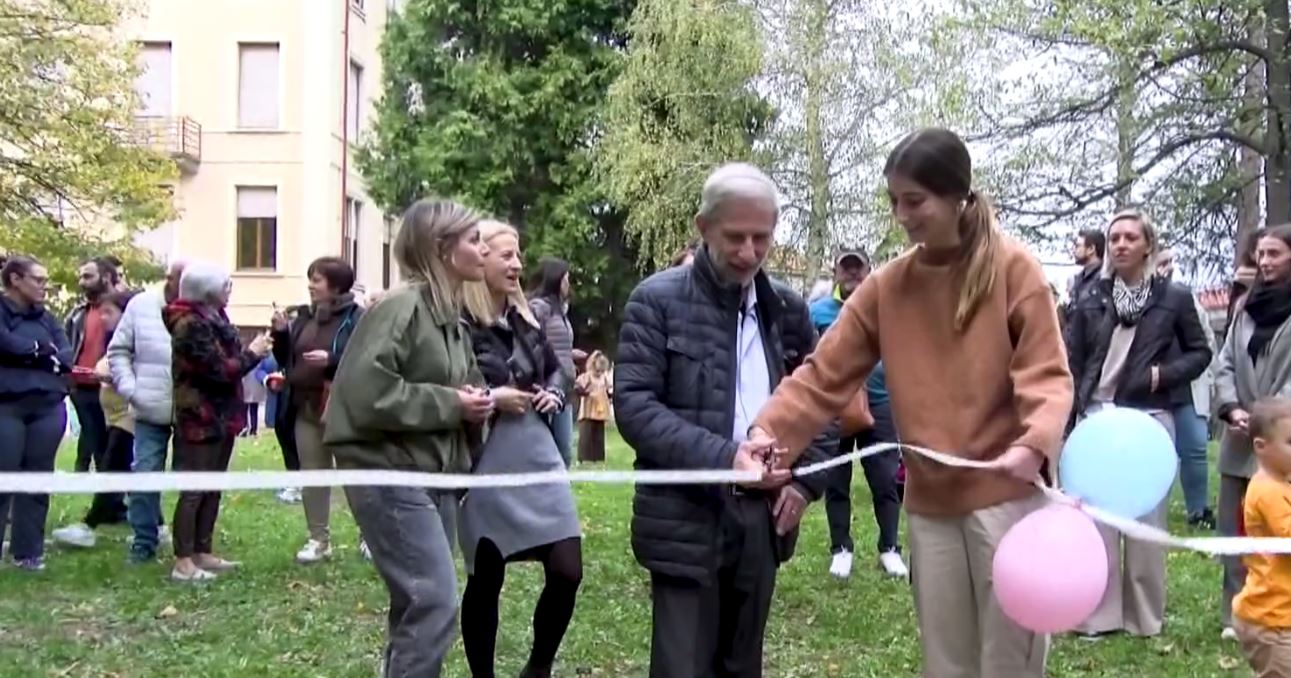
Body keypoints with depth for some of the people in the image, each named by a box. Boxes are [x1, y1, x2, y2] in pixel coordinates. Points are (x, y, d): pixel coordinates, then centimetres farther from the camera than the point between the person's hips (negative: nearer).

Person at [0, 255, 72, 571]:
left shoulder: (46, 317, 15)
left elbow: (67, 356, 4)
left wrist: (27, 353, -10)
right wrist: (43, 351, -6)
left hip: (48, 407, 5)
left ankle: (28, 551, 14)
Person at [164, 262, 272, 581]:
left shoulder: (213, 318, 13)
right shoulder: (190, 324, -16)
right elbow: (219, 370, -20)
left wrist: (251, 353, 1)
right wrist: (252, 354, -8)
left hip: (221, 416, 10)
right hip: (201, 419, -10)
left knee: (213, 488, 13)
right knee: (194, 489, -6)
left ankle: (203, 553, 21)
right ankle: (183, 562, -1)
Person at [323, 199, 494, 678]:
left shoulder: (452, 316, 13)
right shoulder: (400, 307, -16)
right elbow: (364, 392, -25)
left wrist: (474, 405, 0)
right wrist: (449, 405, -18)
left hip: (430, 474, 9)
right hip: (388, 475, -9)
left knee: (416, 603, 15)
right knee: (435, 602, -12)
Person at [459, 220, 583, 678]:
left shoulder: (524, 319, 11)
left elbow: (554, 368, 25)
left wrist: (554, 394, 6)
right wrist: (488, 398, -18)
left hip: (537, 455, 6)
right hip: (486, 463, -6)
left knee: (568, 572, 3)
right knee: (486, 580, 6)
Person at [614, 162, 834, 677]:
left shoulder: (788, 309, 10)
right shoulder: (658, 300, -5)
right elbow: (632, 405, -12)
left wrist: (806, 479, 2)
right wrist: (721, 457, -22)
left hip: (763, 516, 5)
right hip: (687, 519, -4)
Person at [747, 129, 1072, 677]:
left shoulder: (1013, 269, -6)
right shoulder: (885, 286, 4)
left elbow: (1046, 372, -10)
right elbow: (825, 374, 1)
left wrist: (1035, 444, -30)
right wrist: (770, 431, -15)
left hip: (1007, 494, -4)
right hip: (929, 504, 4)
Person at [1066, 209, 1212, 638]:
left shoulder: (1174, 298, 1)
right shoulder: (1092, 300, 5)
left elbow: (1200, 352, 8)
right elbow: (1072, 362, 5)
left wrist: (1165, 374, -10)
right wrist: (1076, 412, -3)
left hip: (1149, 420, -1)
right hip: (1097, 419, 2)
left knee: (1146, 518, 5)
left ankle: (1144, 616, 17)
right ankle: (1100, 614, 12)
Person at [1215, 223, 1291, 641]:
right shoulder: (1249, 305, 15)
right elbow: (1226, 363, 11)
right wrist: (1231, 408, -5)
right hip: (1241, 439, 6)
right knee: (1235, 529, 9)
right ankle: (1237, 615, 18)